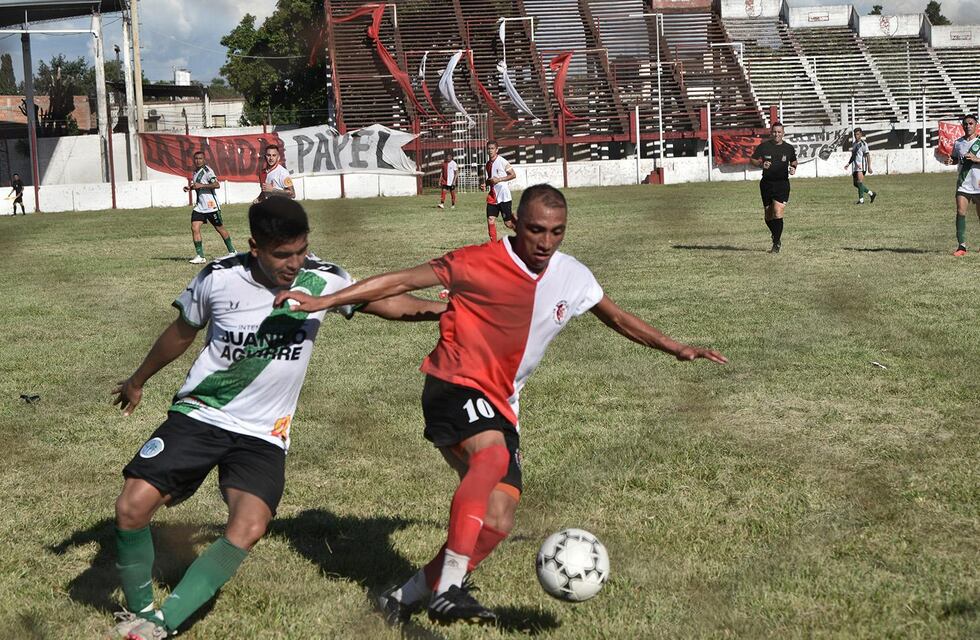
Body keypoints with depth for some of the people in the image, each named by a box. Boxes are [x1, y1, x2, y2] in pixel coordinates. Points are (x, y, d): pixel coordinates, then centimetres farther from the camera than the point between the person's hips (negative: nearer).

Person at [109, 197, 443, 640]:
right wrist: (137, 380, 21)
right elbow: (182, 331, 7)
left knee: (248, 530, -24)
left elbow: (383, 301, 5)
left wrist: (437, 308, -11)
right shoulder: (219, 279, -12)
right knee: (131, 507, -14)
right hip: (199, 415, 0)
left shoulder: (323, 280, -9)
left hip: (262, 434, 0)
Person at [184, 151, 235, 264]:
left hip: (211, 205, -7)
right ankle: (200, 256, -6)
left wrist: (201, 185, -27)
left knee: (220, 229, 5)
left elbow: (217, 185, -24)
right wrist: (190, 188, 11)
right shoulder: (195, 172, 13)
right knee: (194, 228, -7)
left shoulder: (207, 171, -12)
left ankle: (232, 251, 22)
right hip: (199, 206, 7)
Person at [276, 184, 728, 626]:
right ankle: (448, 588, -41)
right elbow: (403, 281, -10)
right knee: (493, 455, -37)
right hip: (455, 386, -7)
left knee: (497, 523, -5)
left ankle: (405, 597, 10)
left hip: (500, 409, 7)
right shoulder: (479, 263, -12)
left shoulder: (573, 277, 4)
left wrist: (675, 349, 21)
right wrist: (324, 301, -15)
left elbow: (617, 318, 21)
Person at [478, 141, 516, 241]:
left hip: (503, 196, -6)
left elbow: (513, 175, -9)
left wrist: (499, 179, -17)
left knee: (508, 223, -2)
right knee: (490, 220, -5)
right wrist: (484, 185, 3)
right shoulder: (488, 164, 11)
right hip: (492, 196, 6)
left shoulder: (502, 161, -10)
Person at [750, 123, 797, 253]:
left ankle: (776, 244, -8)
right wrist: (761, 164, -14)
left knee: (778, 213, -16)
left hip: (782, 184, -2)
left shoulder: (789, 148, 3)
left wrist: (793, 169, -2)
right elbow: (752, 160, 6)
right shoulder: (763, 146, 0)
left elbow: (793, 161, 20)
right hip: (767, 183, 2)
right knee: (768, 216, 9)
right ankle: (777, 237, 35)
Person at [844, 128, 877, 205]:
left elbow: (868, 155, -11)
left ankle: (861, 199, -17)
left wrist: (869, 167, -17)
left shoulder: (863, 144, -7)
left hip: (861, 166, -8)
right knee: (855, 183, 9)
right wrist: (848, 164, 14)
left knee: (859, 181, -19)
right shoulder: (854, 144, 17)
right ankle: (871, 194, 23)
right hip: (854, 167, 8)